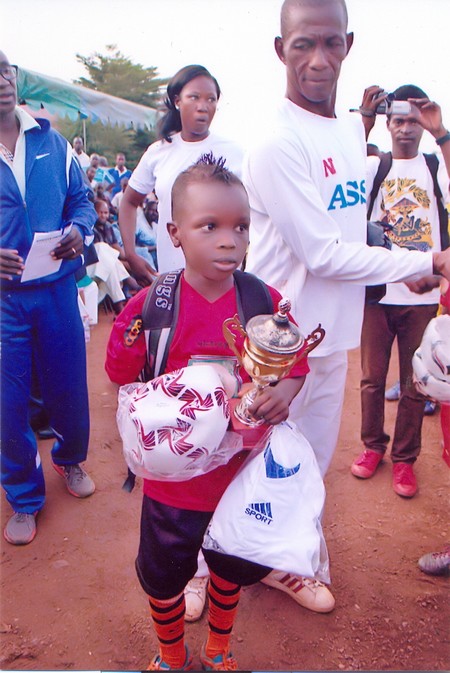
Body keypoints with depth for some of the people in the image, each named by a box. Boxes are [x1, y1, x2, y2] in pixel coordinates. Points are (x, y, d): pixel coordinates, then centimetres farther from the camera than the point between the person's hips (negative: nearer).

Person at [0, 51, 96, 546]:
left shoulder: (51, 143, 6)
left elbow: (80, 199, 11)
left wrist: (79, 230, -11)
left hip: (57, 287, 2)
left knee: (68, 384, 13)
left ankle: (70, 460, 43)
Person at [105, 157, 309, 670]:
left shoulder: (266, 301, -11)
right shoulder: (148, 306, -16)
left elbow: (296, 366, -1)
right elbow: (124, 383, -5)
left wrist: (284, 393, -22)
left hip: (244, 473, 2)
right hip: (173, 479, -1)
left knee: (232, 570, 25)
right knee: (164, 578, 20)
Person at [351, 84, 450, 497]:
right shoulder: (374, 167, 6)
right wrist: (364, 120, -23)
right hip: (378, 289, 0)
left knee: (415, 383, 8)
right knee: (372, 377, 10)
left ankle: (404, 458, 24)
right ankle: (373, 446, 29)